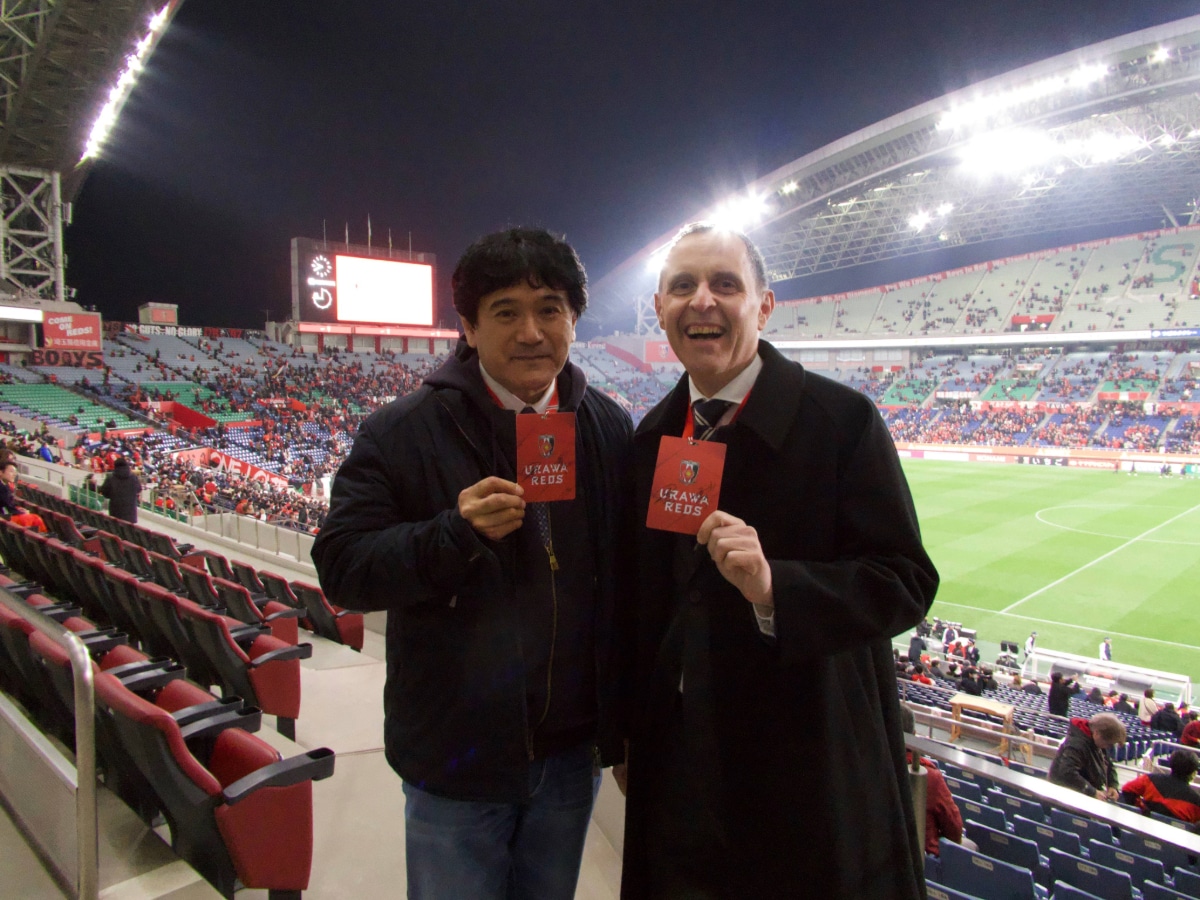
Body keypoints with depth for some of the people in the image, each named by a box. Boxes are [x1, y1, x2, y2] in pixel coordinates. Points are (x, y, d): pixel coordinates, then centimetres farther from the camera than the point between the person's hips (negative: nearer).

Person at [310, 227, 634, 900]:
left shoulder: (610, 429, 1)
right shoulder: (405, 432, -10)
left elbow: (627, 579, 6)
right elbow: (341, 568, -11)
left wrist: (622, 724, 8)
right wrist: (454, 533, -28)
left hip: (572, 752, 3)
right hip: (456, 761, -3)